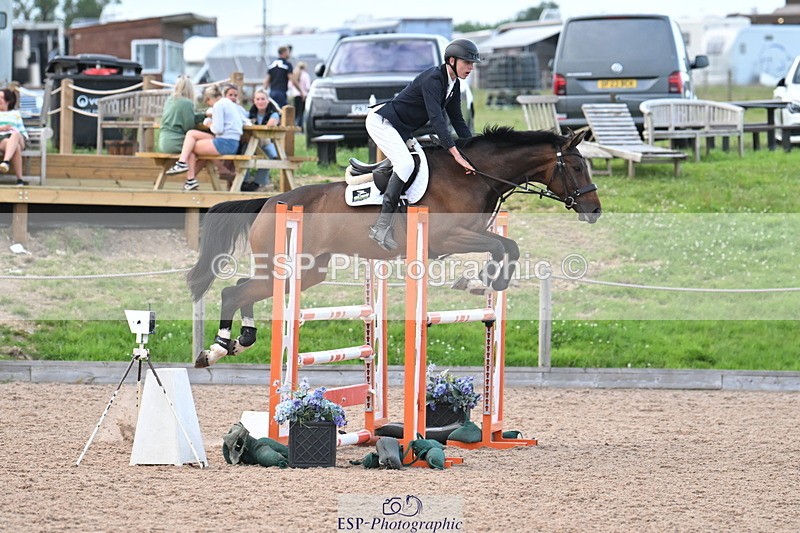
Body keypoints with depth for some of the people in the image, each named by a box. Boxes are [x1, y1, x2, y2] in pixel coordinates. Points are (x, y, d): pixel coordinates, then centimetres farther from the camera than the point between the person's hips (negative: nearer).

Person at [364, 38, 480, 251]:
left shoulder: (453, 85, 4)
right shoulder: (433, 79, -26)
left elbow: (457, 121, 11)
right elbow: (436, 119, -35)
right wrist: (457, 155, -41)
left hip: (401, 131, 11)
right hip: (381, 122, -11)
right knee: (406, 163, -28)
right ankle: (382, 226, -31)